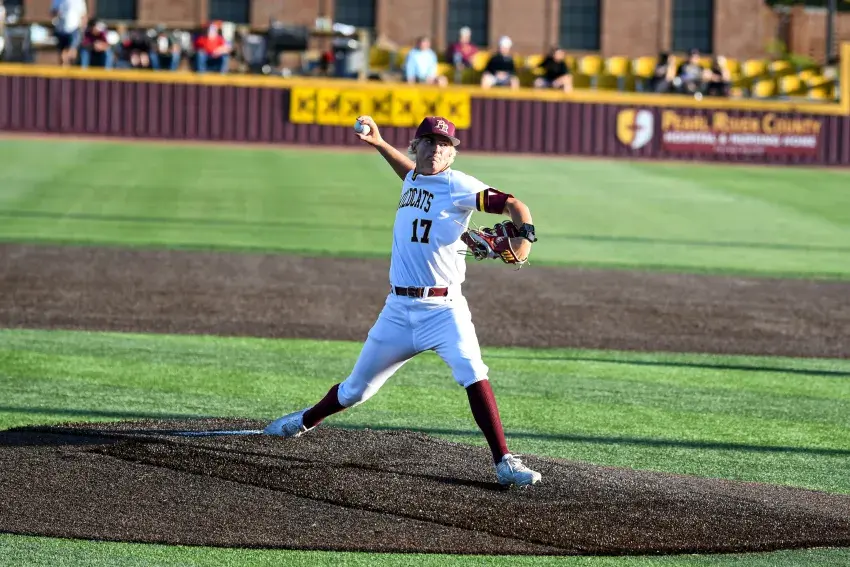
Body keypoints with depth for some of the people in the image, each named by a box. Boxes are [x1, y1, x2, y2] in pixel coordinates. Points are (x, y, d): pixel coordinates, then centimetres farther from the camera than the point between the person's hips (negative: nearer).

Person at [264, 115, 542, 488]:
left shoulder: (459, 186, -8)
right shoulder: (413, 180, 11)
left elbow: (510, 204, -19)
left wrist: (525, 235, -37)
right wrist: (378, 143, 32)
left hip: (443, 308, -5)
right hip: (398, 309, 5)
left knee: (473, 375, -26)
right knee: (356, 388, 15)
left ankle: (504, 464, -26)